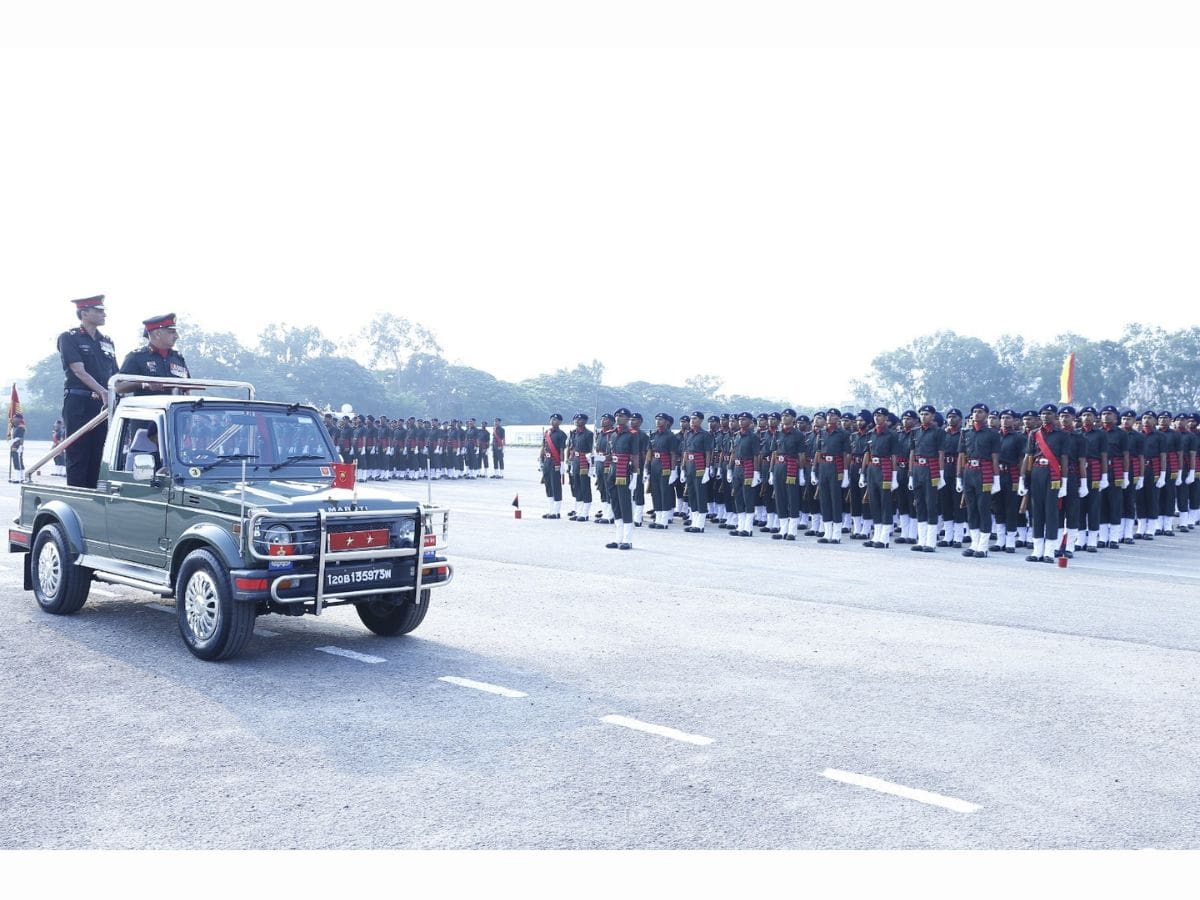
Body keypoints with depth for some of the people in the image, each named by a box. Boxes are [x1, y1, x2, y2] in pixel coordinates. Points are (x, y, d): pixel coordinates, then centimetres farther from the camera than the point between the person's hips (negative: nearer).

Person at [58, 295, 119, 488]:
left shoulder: (107, 343, 18)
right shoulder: (69, 338, 0)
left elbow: (115, 376, 18)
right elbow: (79, 371, -13)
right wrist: (103, 392, -26)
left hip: (103, 405, 6)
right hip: (78, 402, -6)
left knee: (96, 456, 7)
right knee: (78, 457, -6)